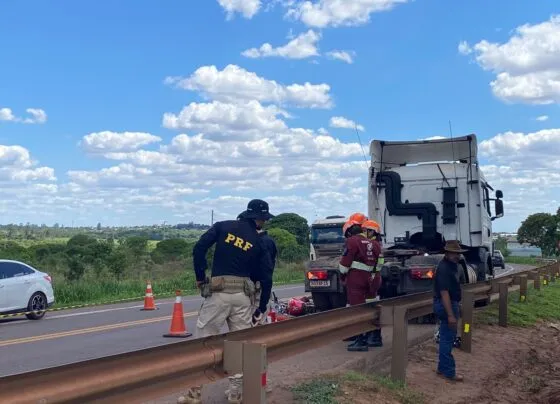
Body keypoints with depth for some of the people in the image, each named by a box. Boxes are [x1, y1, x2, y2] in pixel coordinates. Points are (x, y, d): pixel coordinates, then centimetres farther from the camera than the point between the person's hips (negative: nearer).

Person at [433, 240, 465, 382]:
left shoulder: (452, 265, 10)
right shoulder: (444, 268, -22)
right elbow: (444, 293, -26)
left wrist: (456, 308, 22)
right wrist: (450, 315, -28)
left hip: (451, 303, 11)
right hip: (446, 305, -11)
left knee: (447, 337, 16)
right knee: (447, 338, -4)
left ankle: (443, 368, 26)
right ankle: (448, 372, 2)